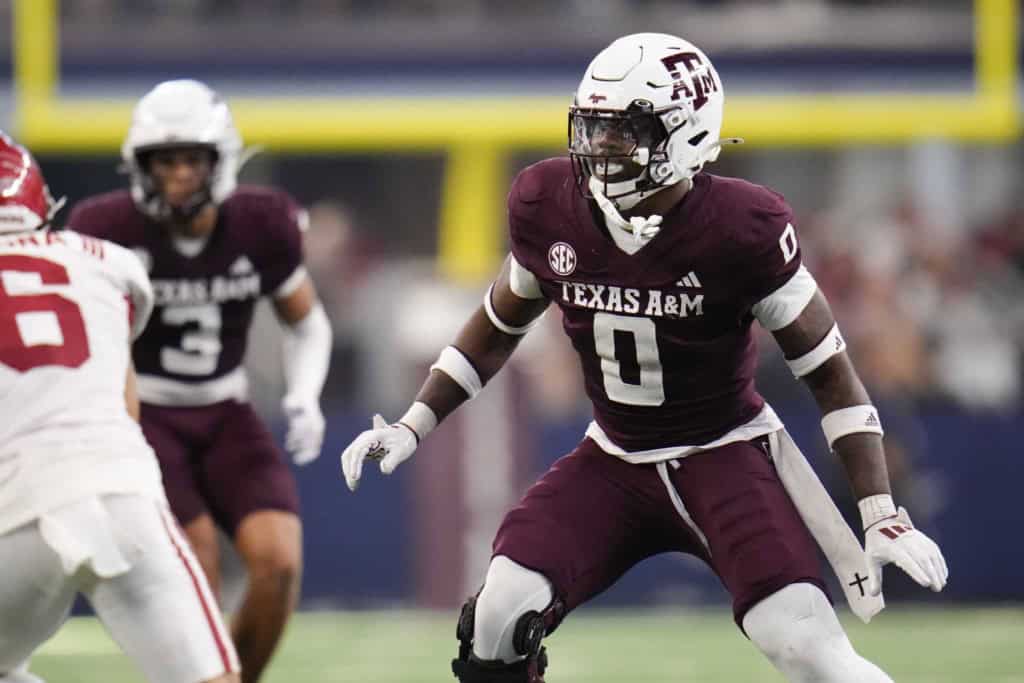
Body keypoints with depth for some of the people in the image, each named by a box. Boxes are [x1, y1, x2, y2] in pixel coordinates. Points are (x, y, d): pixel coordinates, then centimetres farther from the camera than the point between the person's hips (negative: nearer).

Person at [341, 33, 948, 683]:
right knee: (499, 617, -17)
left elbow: (828, 369, -13)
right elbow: (499, 327, 11)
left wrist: (883, 516, -19)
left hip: (726, 454, -4)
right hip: (613, 461, 4)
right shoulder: (550, 206, -8)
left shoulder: (741, 228, -21)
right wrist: (413, 425, 4)